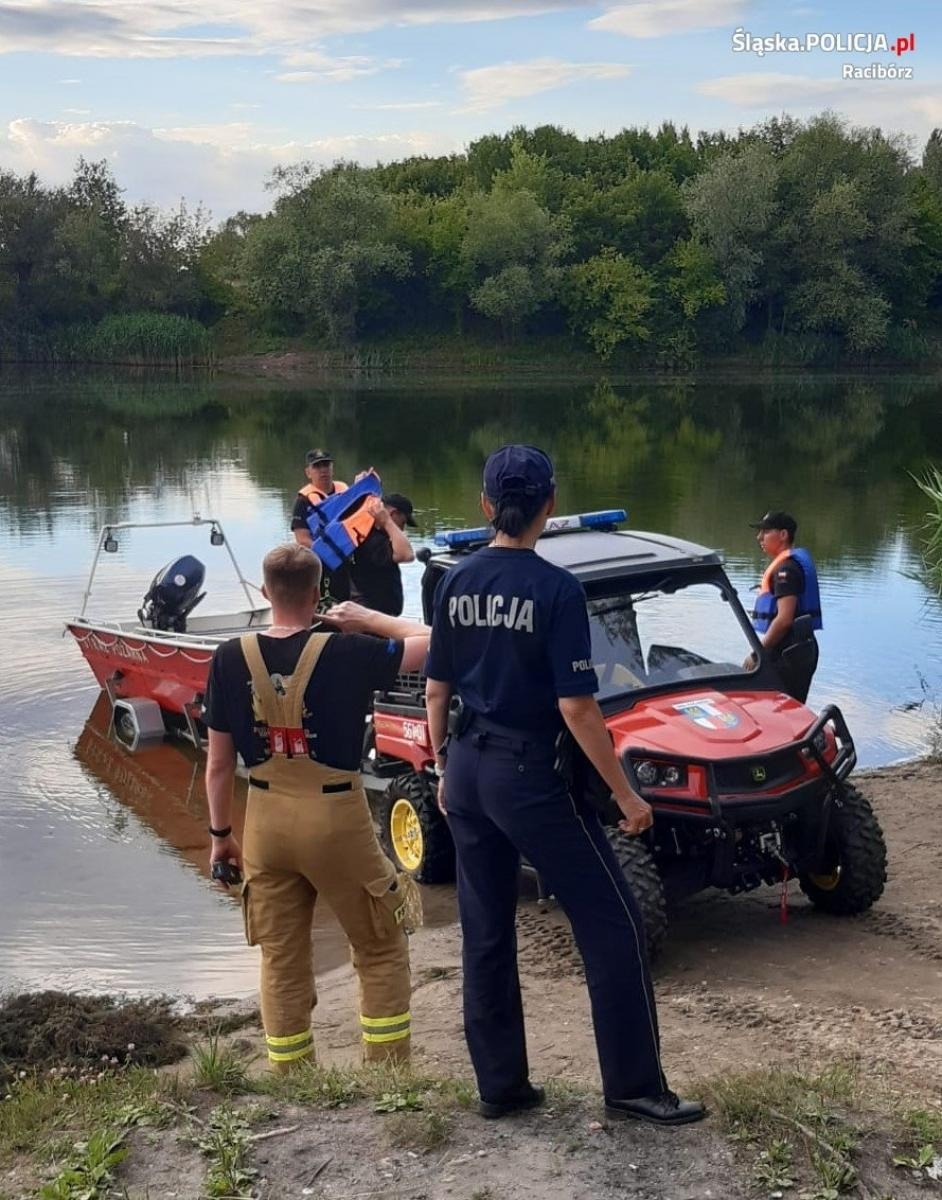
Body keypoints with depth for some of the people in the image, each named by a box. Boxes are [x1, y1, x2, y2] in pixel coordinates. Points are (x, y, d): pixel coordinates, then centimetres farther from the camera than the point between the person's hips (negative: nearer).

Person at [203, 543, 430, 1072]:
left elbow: (219, 761, 1)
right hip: (336, 819, -3)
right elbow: (427, 641, -4)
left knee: (281, 960, 16)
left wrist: (221, 833, 12)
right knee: (382, 951, 14)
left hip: (266, 821, 3)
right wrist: (366, 618, 7)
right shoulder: (345, 653, -14)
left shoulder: (230, 659, -5)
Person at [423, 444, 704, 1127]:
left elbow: (437, 691, 8)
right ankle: (633, 1086, 10)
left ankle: (501, 1086, 23)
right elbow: (576, 708, -18)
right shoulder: (555, 589, -15)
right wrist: (625, 794, -10)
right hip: (530, 775, -6)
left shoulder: (456, 583, 2)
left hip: (467, 770, 7)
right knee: (613, 923, 5)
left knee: (486, 934, 14)